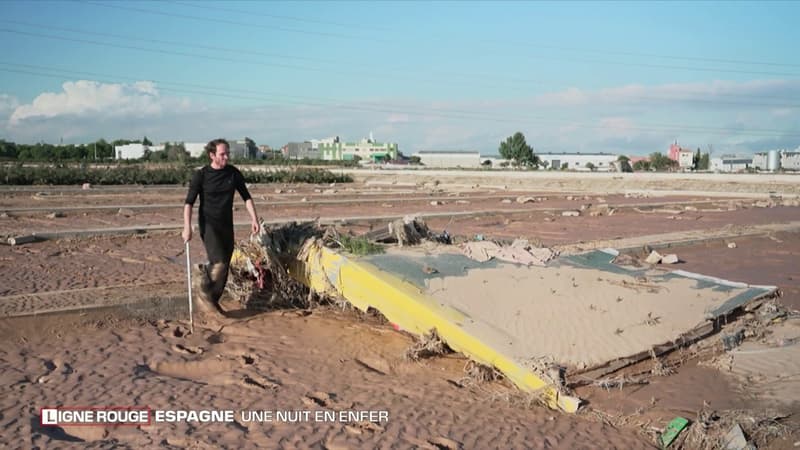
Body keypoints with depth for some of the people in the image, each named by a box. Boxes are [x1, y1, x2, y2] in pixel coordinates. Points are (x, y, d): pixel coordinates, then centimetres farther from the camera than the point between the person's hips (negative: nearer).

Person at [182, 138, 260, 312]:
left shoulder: (234, 173, 2)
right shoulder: (201, 175, -9)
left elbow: (246, 197, 8)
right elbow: (189, 202, -10)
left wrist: (254, 219, -2)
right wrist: (187, 227, -20)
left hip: (227, 226, 5)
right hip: (208, 225, -5)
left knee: (225, 267, 7)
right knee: (219, 263, -19)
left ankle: (213, 301, 24)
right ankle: (204, 293, 5)